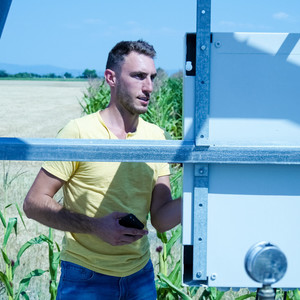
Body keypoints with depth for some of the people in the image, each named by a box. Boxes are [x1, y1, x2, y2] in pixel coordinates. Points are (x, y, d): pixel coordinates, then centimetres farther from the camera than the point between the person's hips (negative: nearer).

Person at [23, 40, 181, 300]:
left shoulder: (155, 136, 3)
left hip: (140, 277, 5)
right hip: (85, 279, -4)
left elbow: (161, 219, -1)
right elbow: (33, 203, -12)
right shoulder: (80, 131, -11)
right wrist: (96, 226, -23)